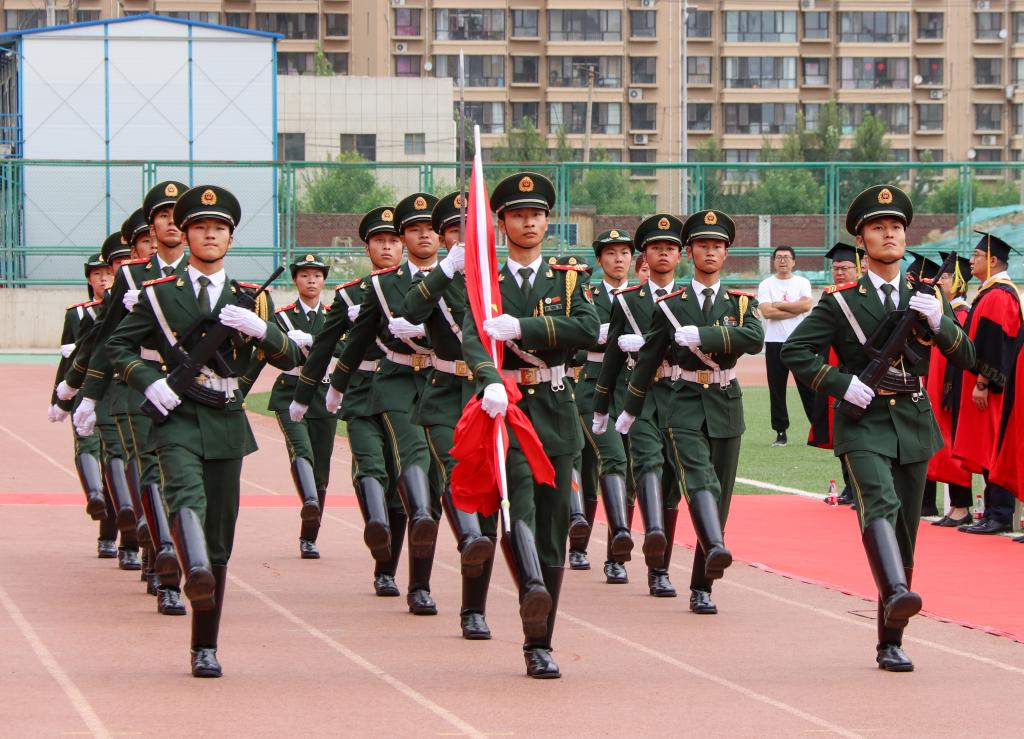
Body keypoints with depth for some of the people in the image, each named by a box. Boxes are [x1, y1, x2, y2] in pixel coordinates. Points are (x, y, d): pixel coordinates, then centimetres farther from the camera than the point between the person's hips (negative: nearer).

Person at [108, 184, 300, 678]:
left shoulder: (251, 298, 12)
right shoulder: (159, 294, 7)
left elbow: (289, 359, 7)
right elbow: (118, 345, 11)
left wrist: (260, 328, -13)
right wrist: (149, 381, -7)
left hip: (226, 421, 3)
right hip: (177, 416, -2)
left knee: (220, 538, 4)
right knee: (186, 495, -33)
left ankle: (205, 647, 12)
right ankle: (196, 573, -60)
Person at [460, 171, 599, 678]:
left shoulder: (569, 277, 10)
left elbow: (588, 329, -9)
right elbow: (473, 339, -13)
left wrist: (521, 327, -19)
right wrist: (491, 383, -34)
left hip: (555, 410, 2)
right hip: (504, 407, -2)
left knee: (553, 526, 4)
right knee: (519, 498, -28)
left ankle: (540, 645, 11)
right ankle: (533, 589, -51)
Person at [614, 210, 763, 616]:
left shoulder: (742, 301, 8)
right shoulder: (670, 305, 6)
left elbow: (755, 339, -14)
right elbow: (647, 360, 13)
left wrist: (701, 335, -19)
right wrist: (629, 412, 19)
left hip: (726, 405, 2)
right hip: (685, 404, -2)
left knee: (720, 496, 3)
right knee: (699, 480, -25)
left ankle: (701, 588, 10)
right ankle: (715, 550, -49)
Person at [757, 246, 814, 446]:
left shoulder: (802, 283, 8)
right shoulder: (766, 285, 5)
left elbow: (806, 305, -10)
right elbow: (766, 312, -10)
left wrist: (778, 305, -8)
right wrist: (794, 309, -10)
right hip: (775, 342, 0)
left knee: (808, 387, 0)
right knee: (777, 390, 1)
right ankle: (781, 433, 7)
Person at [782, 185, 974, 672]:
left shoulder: (927, 297, 11)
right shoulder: (841, 301, 0)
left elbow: (967, 358, 6)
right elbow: (795, 350, -2)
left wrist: (940, 324, -13)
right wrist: (841, 384, -12)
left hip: (913, 425, 4)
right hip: (863, 423, -4)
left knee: (905, 534, 6)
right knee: (879, 504, -30)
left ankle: (890, 643, 15)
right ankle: (896, 594, -53)